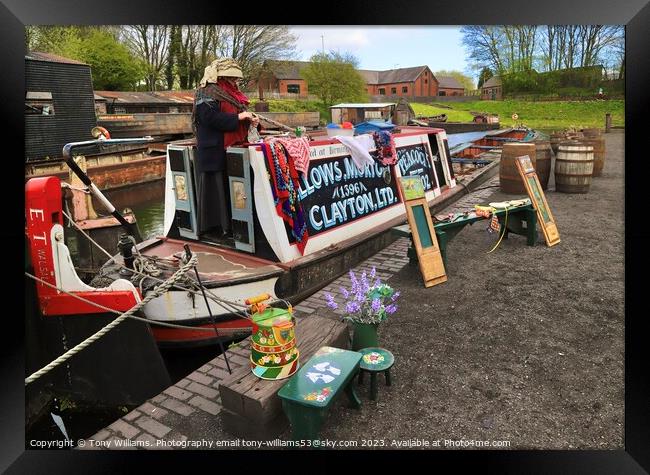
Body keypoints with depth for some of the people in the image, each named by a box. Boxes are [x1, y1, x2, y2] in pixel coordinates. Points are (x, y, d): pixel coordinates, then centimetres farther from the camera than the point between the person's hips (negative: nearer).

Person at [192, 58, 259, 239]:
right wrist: (238, 117, -18)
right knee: (216, 189, -4)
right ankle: (215, 226, 2)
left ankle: (229, 224, 15)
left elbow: (237, 117, 27)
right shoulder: (207, 94, -7)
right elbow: (211, 118, -20)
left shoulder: (231, 93, 20)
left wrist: (250, 120, 5)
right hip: (214, 151, -9)